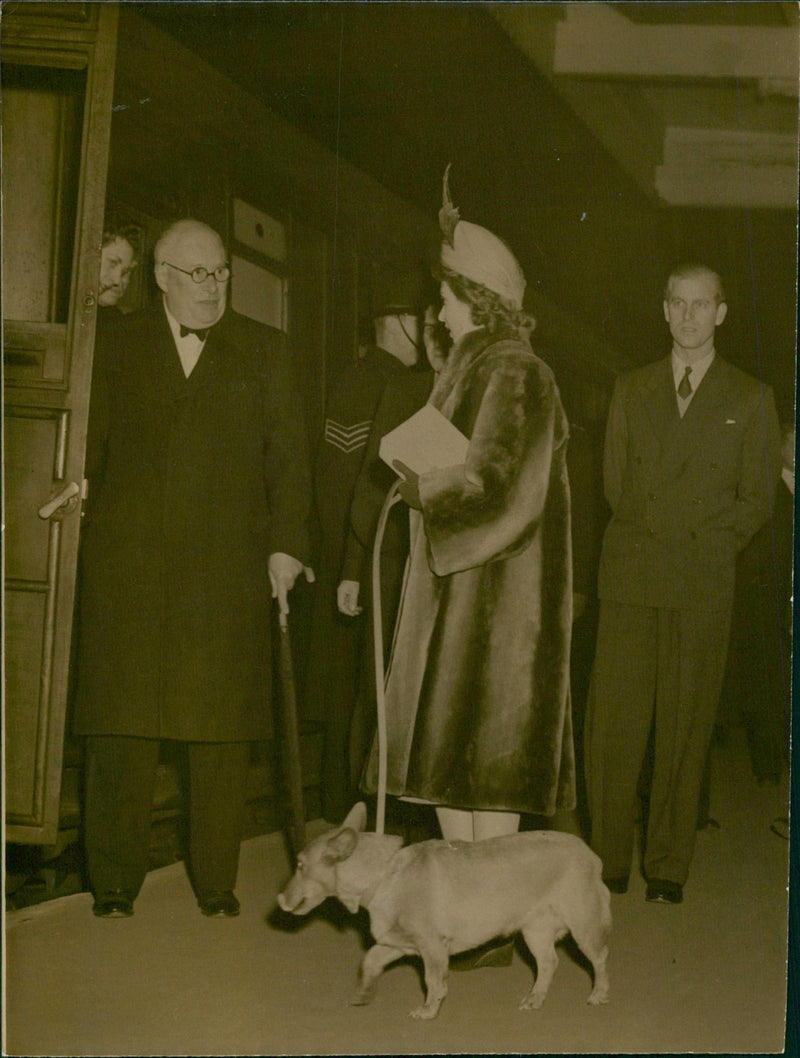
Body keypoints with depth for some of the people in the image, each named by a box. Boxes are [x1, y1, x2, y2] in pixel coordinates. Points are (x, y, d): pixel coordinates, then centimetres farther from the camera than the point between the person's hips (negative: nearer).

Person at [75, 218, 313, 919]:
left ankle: (217, 882, 14)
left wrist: (287, 544, -2)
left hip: (229, 565, 0)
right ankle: (115, 883, 12)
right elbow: (91, 450, 12)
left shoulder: (263, 349, 13)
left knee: (224, 727, 2)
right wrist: (85, 539, 2)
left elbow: (287, 453, 8)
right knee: (122, 725, 1)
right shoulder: (119, 349, 14)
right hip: (127, 565, 0)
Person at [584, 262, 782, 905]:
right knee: (616, 721, -2)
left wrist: (704, 544, -5)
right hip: (631, 580, 1)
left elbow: (757, 499, 6)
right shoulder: (631, 391, 15)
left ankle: (668, 868, 12)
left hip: (704, 584, -1)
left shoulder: (751, 399, 9)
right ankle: (609, 860, 9)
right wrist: (656, 536, 1)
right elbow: (615, 483, 13)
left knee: (686, 727, 1)